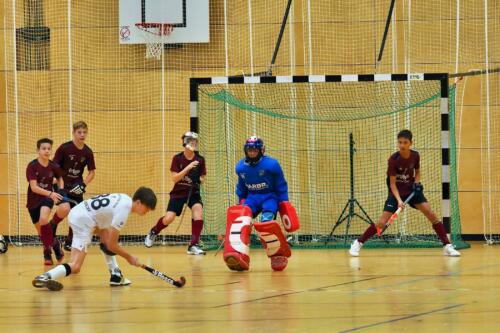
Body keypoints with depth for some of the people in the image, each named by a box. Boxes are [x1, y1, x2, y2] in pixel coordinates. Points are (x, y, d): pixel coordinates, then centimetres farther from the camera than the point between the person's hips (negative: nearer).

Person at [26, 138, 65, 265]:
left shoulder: (54, 167, -7)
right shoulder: (32, 166, -15)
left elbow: (60, 179, 16)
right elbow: (34, 187, -22)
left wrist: (60, 192, -2)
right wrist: (50, 193, -34)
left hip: (47, 198, -1)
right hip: (33, 200, 1)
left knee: (43, 219, -30)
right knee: (40, 230, 7)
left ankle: (48, 250, -14)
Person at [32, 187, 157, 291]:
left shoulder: (125, 199, 10)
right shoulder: (123, 211, -17)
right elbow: (112, 245, -12)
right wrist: (129, 258, 1)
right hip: (83, 222, -11)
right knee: (75, 267, -15)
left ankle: (115, 276, 22)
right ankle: (45, 278, -31)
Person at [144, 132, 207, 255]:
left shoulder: (200, 159, -3)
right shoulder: (177, 158, -9)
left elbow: (202, 177, 5)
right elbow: (174, 178, -16)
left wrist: (200, 180, -20)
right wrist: (188, 168, -27)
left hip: (193, 192, 1)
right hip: (178, 193, -1)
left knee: (198, 210, -27)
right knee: (168, 219, -12)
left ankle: (193, 245, -20)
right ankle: (153, 232, 24)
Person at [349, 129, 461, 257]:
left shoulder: (415, 156, -8)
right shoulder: (393, 160, -21)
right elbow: (392, 183, -18)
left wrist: (417, 183, -8)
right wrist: (399, 200, -31)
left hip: (411, 190, 3)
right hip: (396, 192, -3)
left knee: (431, 215, -11)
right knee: (382, 222, -13)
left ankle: (447, 246, -3)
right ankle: (358, 243, 4)